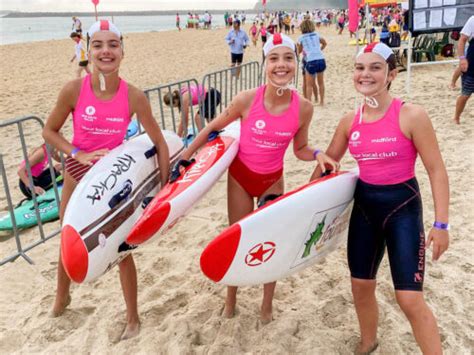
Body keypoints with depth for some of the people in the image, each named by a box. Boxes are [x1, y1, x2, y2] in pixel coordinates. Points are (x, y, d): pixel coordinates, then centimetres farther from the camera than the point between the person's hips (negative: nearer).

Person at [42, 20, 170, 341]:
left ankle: (133, 318, 25)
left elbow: (159, 142, -9)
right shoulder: (74, 90, -18)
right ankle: (62, 296, 49)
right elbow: (49, 131, -4)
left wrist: (165, 184, -9)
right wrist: (78, 154, -19)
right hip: (77, 175, 1)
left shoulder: (134, 96, -18)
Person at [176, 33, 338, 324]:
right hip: (240, 176, -1)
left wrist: (318, 155, -24)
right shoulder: (247, 99, -23)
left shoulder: (304, 108, -18)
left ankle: (267, 306, 33)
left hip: (272, 180, 1)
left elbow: (300, 149, -3)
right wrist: (186, 156, -5)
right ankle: (230, 301, 36)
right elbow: (214, 127, -8)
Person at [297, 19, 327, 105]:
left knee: (309, 85, 10)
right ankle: (322, 101, 26)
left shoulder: (301, 38, 6)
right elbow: (325, 43, 32)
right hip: (321, 60, 3)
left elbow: (299, 51, 20)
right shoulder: (316, 35, 15)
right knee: (321, 83, 19)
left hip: (310, 62, -3)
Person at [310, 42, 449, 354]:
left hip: (403, 207, -5)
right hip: (364, 206, 5)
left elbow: (437, 170, -12)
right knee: (361, 286, 15)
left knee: (410, 300, -6)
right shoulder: (350, 121, -1)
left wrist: (441, 224, -15)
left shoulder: (411, 115, -16)